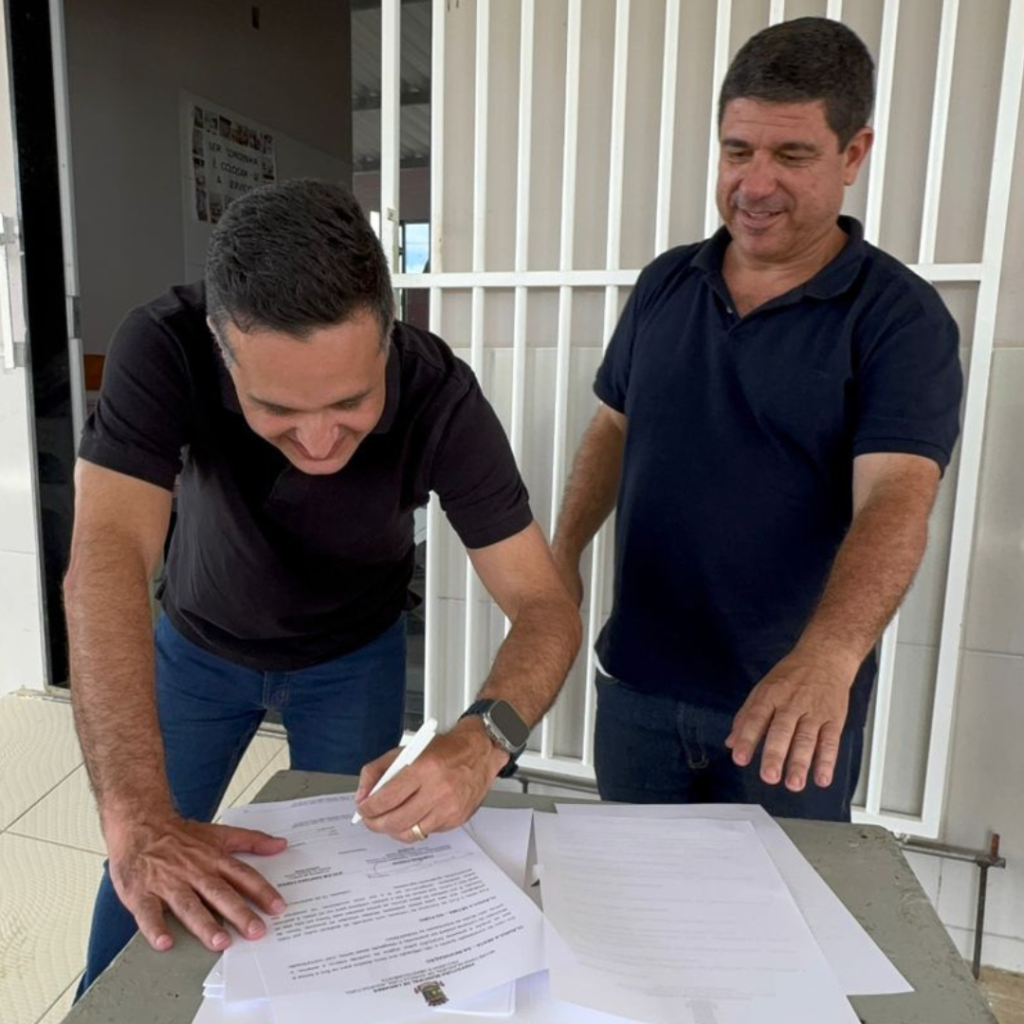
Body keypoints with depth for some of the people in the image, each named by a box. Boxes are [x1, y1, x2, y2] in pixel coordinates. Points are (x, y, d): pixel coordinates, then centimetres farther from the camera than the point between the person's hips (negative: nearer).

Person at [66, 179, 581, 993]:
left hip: (353, 656, 0)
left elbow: (546, 606, -31)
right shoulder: (165, 348, -32)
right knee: (147, 899, 11)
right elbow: (107, 561, -40)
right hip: (198, 644, 1)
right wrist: (138, 823, -49)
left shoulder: (441, 398, -32)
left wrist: (485, 738, -50)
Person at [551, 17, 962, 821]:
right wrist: (565, 551, 0)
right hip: (636, 681, 4)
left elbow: (894, 502, -24)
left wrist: (827, 654, -41)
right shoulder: (663, 284, 3)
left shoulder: (901, 319, -12)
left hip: (794, 699, -3)